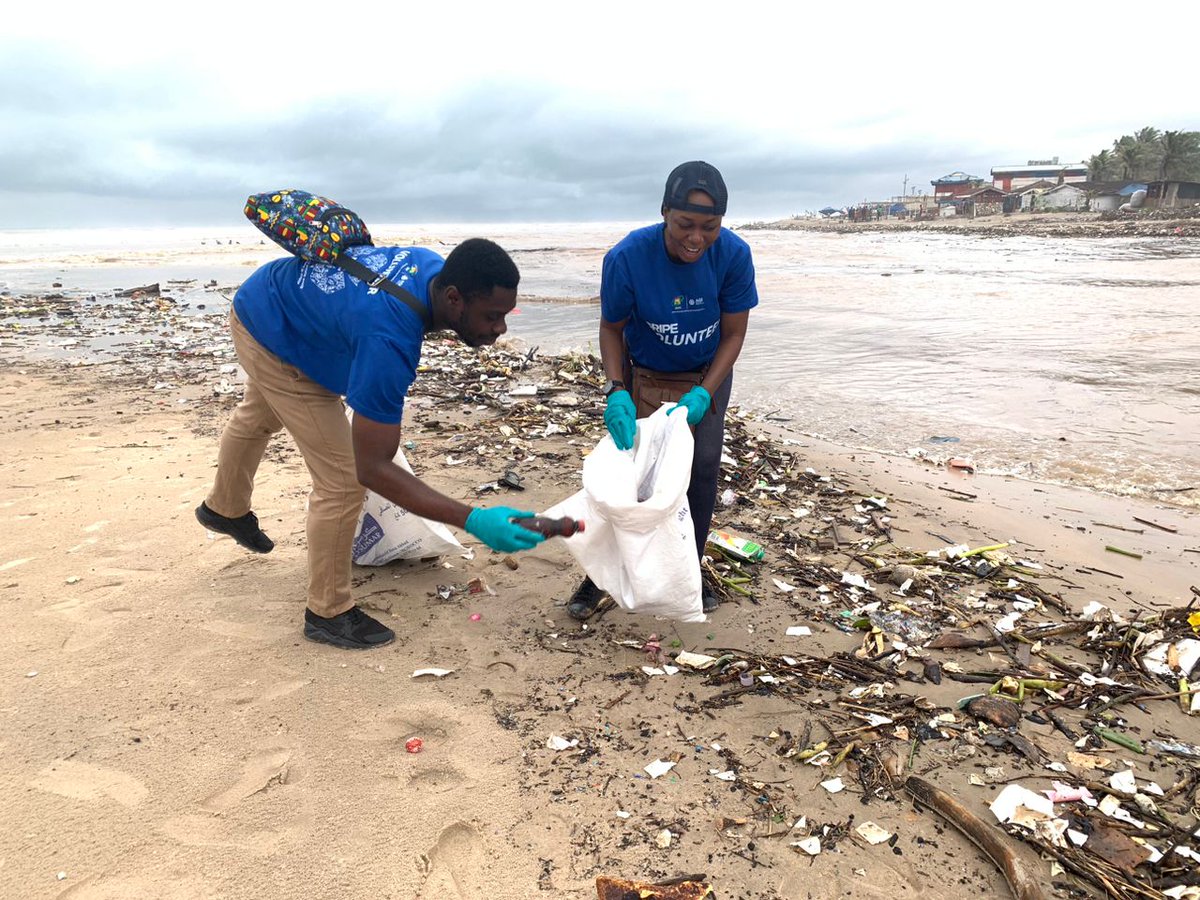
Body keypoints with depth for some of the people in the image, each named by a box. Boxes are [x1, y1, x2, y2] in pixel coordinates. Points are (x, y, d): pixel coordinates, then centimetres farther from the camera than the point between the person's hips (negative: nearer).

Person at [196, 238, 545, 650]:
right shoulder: (389, 344, -46)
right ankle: (327, 613, 8)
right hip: (273, 338, -9)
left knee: (259, 416, 35)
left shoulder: (433, 267, -21)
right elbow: (371, 468, -43)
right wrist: (473, 520, -49)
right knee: (343, 481, -13)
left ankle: (225, 508, 67)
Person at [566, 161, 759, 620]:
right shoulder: (626, 258, -29)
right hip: (643, 375, -1)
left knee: (703, 467, -3)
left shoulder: (733, 254, -25)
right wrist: (615, 392, -28)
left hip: (707, 375, 2)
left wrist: (702, 395, -26)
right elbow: (611, 328, -13)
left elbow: (734, 333, -14)